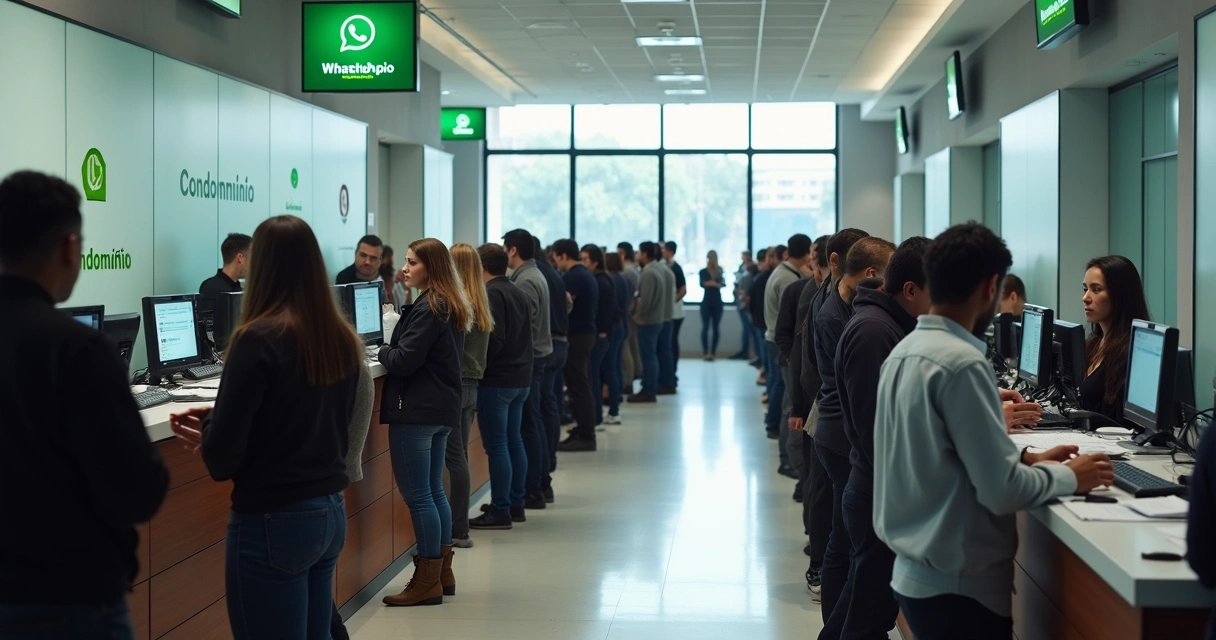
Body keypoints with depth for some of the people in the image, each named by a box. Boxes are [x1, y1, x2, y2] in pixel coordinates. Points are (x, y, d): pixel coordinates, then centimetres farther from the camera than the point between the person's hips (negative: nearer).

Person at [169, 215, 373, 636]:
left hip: (274, 522, -7)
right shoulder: (342, 338, 4)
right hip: (330, 512, 7)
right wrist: (217, 422, 17)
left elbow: (223, 453, -17)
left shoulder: (260, 338, -16)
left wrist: (207, 431, 6)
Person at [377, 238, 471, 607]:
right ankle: (442, 572, 24)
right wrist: (395, 350, 10)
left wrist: (383, 351, 0)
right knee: (433, 490, 17)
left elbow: (403, 361, -19)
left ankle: (427, 581, 0)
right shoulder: (451, 307, 14)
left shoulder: (428, 308, -16)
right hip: (442, 408, 10)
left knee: (417, 495, -5)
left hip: (416, 410, -10)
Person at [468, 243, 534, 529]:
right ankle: (516, 505, 22)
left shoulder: (490, 294, -14)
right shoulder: (519, 293, 14)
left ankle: (500, 511, -2)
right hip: (521, 378, 9)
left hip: (497, 380, -9)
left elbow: (494, 338, -21)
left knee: (496, 445, -5)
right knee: (513, 441, 15)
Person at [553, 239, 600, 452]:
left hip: (576, 336, -10)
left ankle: (585, 437, -5)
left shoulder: (572, 277, -15)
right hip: (586, 332, 10)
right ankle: (584, 432, 16)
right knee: (583, 387, 12)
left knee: (578, 388, -7)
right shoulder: (586, 274, 16)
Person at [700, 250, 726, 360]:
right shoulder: (703, 272, -1)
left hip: (717, 302, 2)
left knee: (715, 327, 3)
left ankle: (713, 352, 7)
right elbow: (702, 284, -18)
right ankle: (705, 352, -4)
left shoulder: (719, 271, 5)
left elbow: (723, 284, -7)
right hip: (706, 302, -2)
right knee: (705, 327, -5)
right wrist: (717, 283, -33)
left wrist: (717, 284, -30)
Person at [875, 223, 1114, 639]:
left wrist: (1027, 459, 11)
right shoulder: (961, 363, -21)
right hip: (959, 585, -9)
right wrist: (1069, 477, -5)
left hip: (916, 572, 9)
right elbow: (1001, 491, -20)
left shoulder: (906, 351, 6)